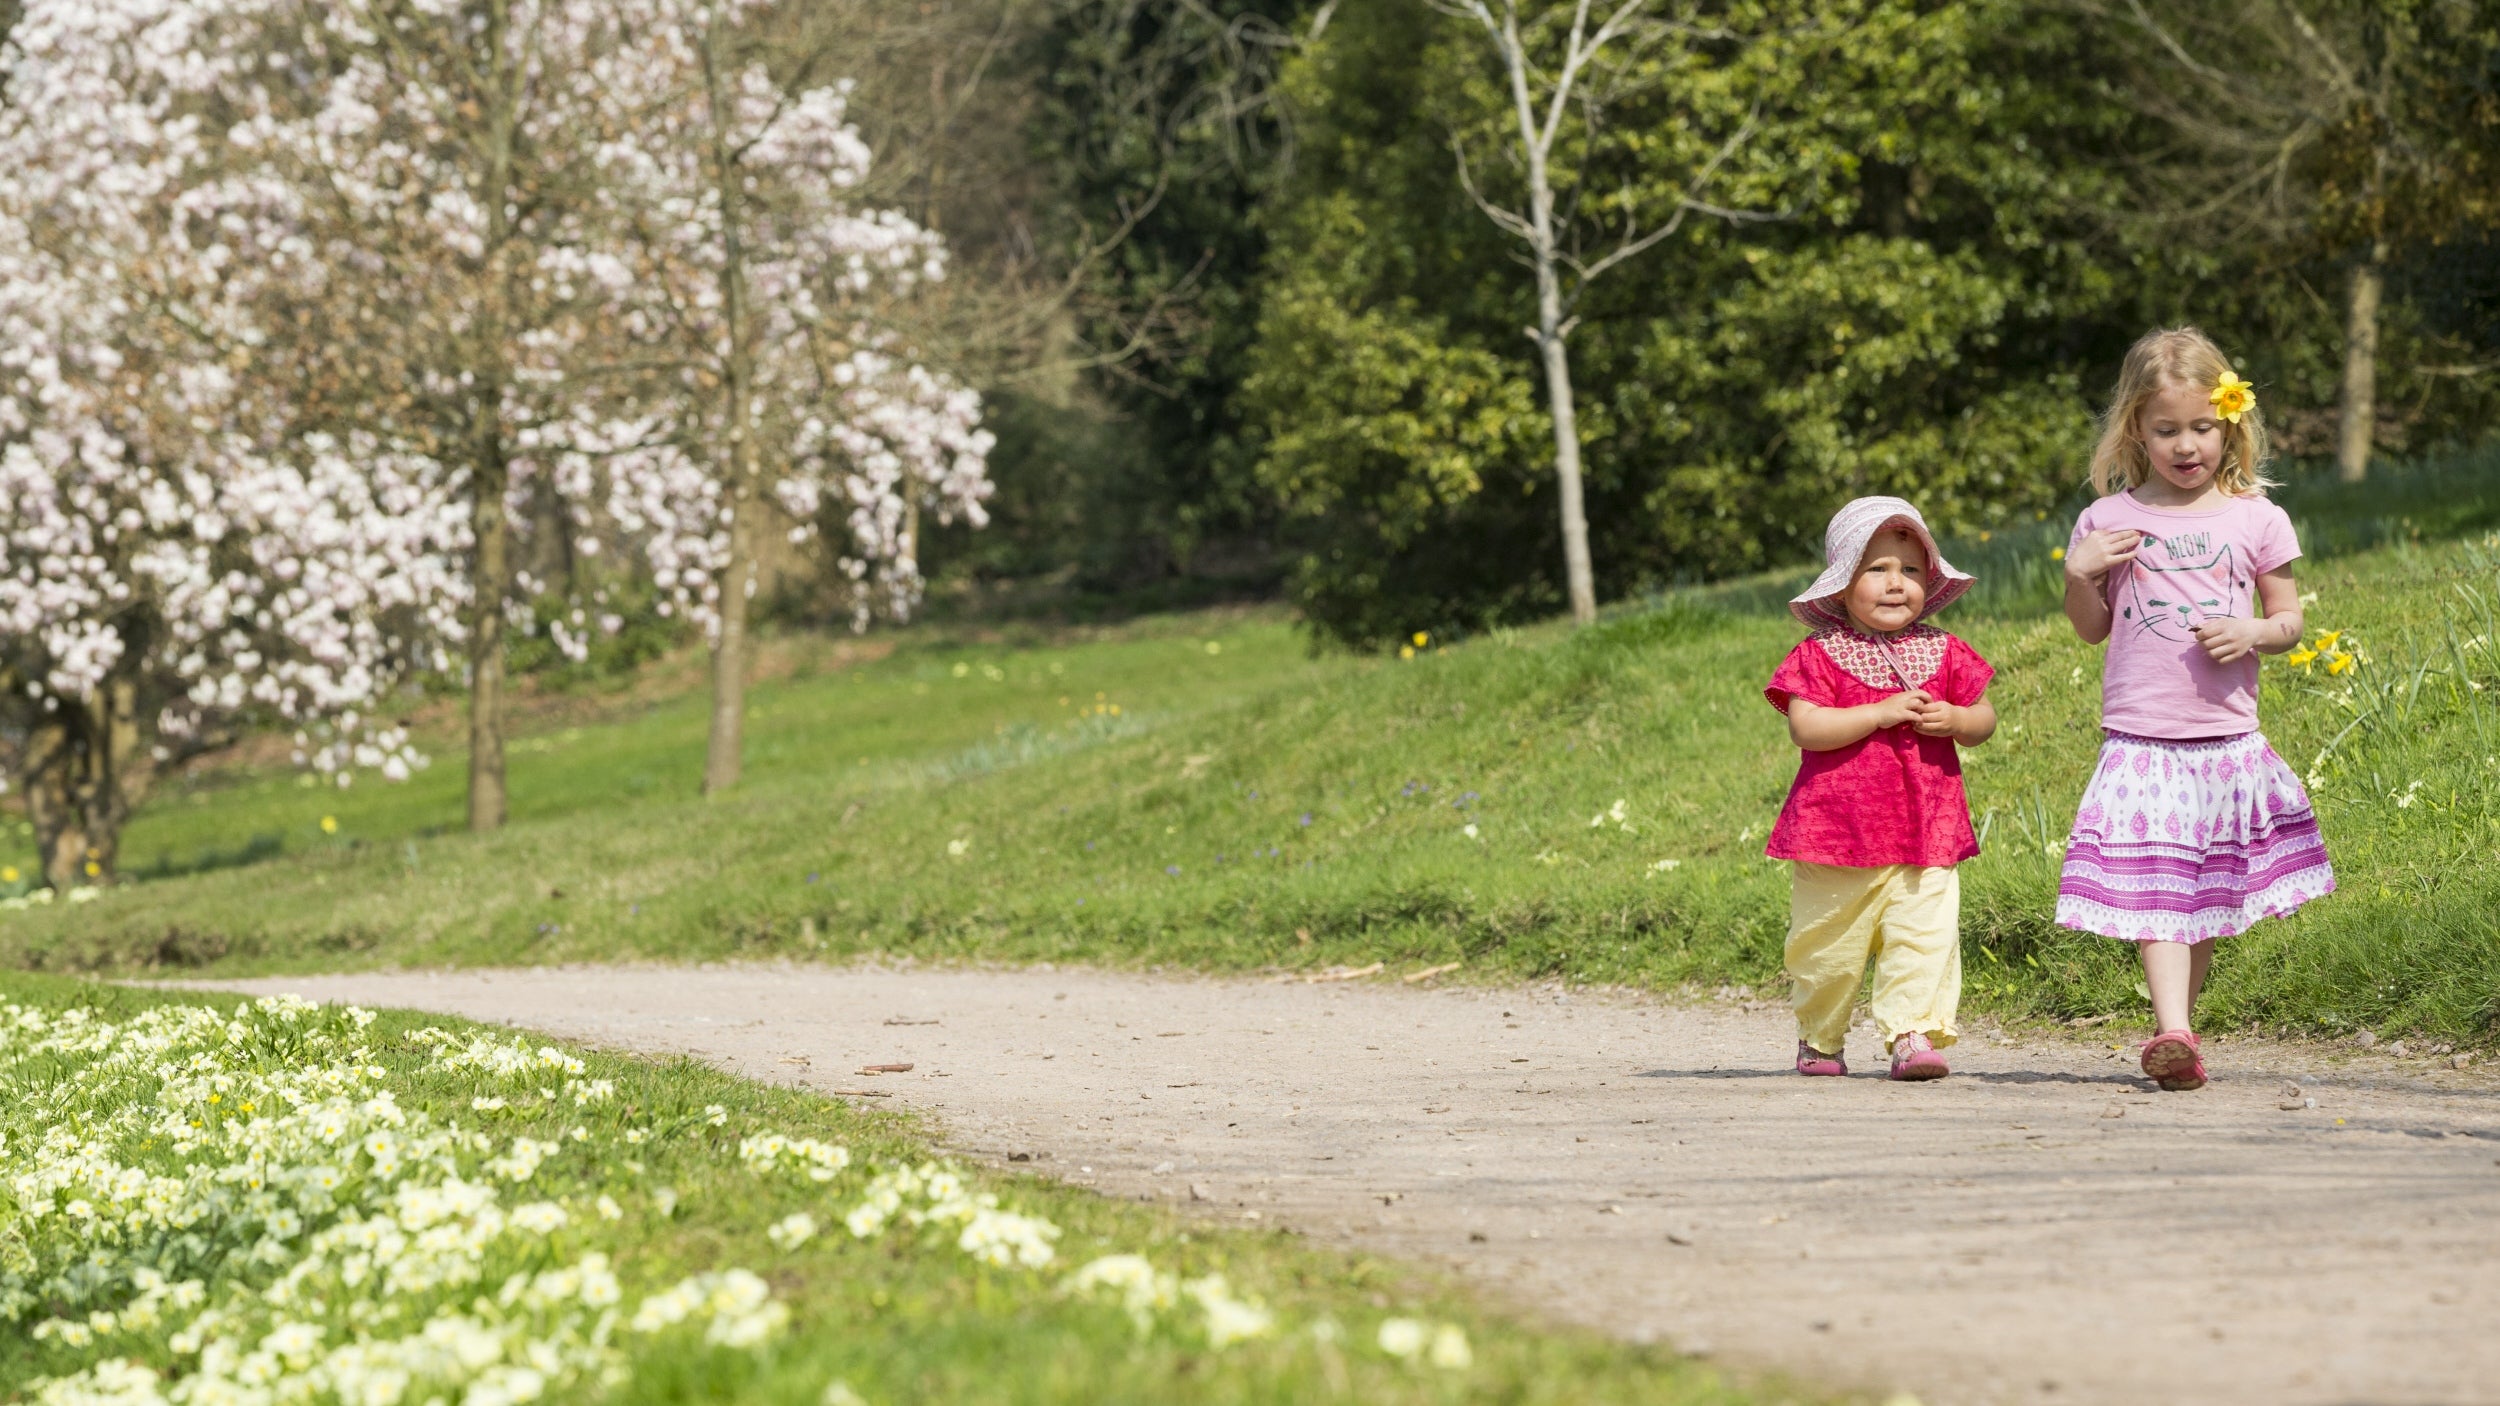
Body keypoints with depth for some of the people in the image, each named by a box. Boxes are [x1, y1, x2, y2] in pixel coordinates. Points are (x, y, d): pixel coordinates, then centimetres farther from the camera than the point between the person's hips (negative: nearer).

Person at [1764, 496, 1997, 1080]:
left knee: (1925, 934, -12)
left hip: (1925, 831, 2)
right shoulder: (1819, 655, -3)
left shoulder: (1942, 653, 9)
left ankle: (1915, 1034, -10)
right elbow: (1805, 727, -15)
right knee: (1828, 944, 8)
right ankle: (1819, 1038, 27)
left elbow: (1985, 718, 15)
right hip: (1837, 829, -2)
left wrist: (1954, 719, -9)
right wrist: (1881, 713, -20)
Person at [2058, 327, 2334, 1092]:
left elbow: (2289, 618, 10)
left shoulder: (2255, 519, 4)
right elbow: (2091, 628, 13)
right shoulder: (2108, 519, 5)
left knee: (2211, 899, 7)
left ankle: (2177, 1026, 20)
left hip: (2226, 738, 1)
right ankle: (2174, 1035, -23)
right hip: (2140, 739, -1)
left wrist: (2253, 634, -11)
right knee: (2154, 889, -13)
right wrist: (2077, 574, -6)